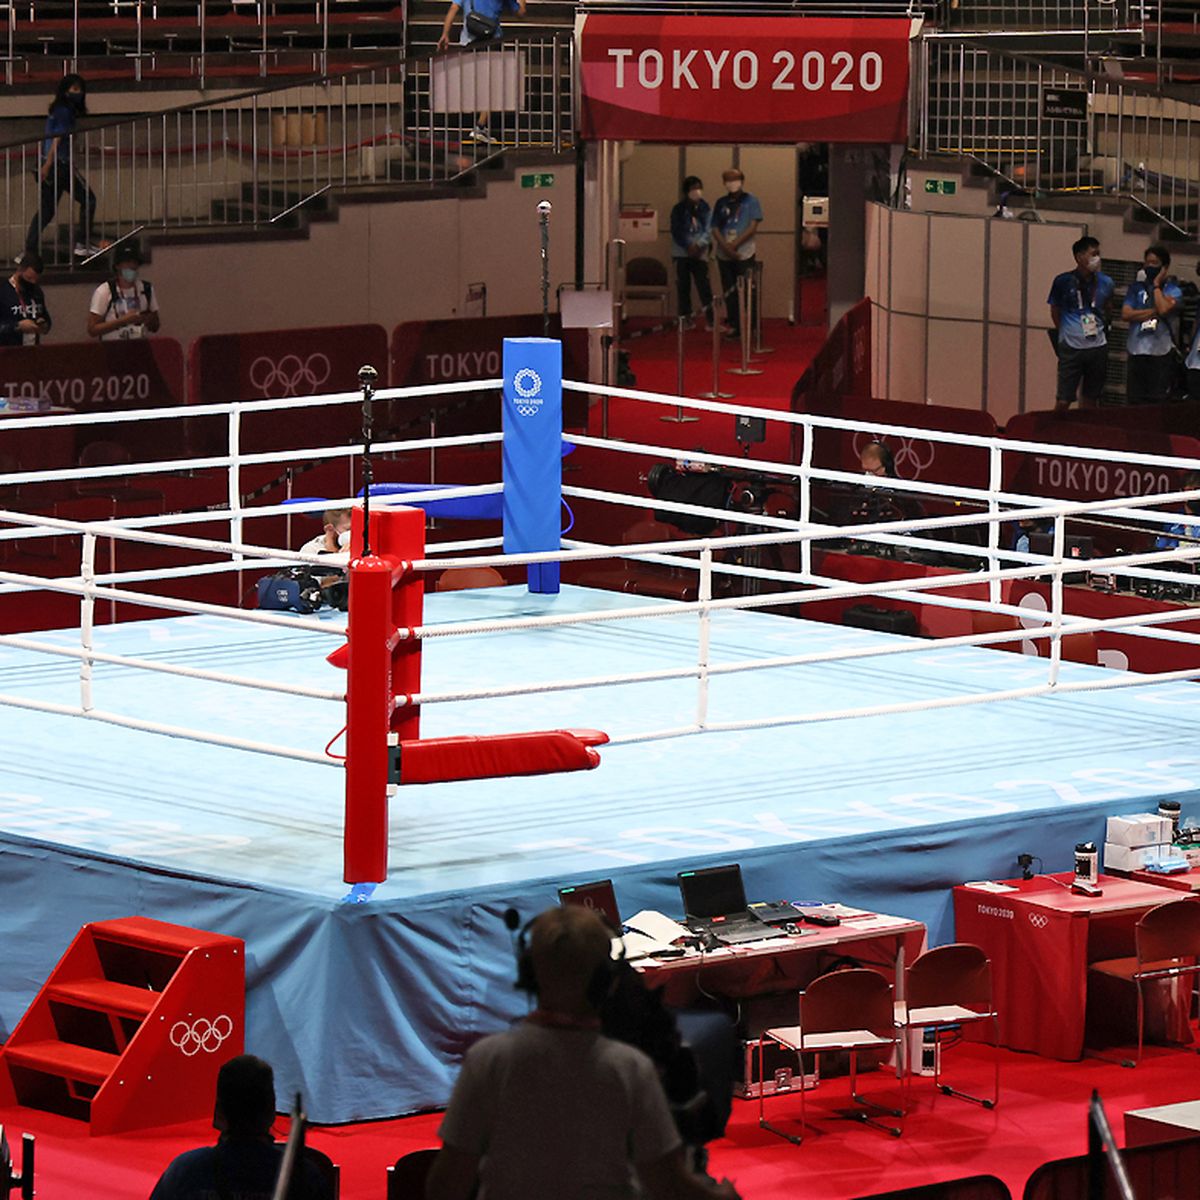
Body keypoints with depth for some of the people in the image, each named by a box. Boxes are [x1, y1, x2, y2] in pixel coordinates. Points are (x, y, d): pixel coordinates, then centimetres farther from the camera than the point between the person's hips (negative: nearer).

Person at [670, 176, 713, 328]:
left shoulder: (705, 209, 5)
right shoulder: (678, 210, 4)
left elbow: (708, 230, 0)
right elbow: (676, 232, -1)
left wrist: (698, 245, -16)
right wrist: (688, 246, -14)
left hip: (700, 253, 0)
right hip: (682, 252, 1)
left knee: (704, 286, -7)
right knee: (683, 286, 3)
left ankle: (711, 319, -8)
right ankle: (685, 317, 10)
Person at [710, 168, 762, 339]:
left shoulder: (751, 201, 2)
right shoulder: (721, 203, 11)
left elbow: (753, 227, -6)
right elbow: (715, 229, 7)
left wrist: (735, 244, -12)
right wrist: (726, 247, -9)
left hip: (744, 254, -3)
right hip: (724, 255, 4)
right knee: (729, 292, 5)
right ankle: (734, 325, 11)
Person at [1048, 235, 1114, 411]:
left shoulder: (1105, 283, 3)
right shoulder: (1063, 282, -6)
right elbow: (1055, 311, 7)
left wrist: (1098, 328, 11)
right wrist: (1066, 333, 7)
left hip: (1098, 346, 3)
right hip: (1071, 348, -3)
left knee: (1091, 400, 10)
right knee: (1063, 401, -7)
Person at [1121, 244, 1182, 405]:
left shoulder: (1173, 290, 5)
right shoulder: (1137, 287, 12)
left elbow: (1164, 308, -16)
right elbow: (1126, 314, -1)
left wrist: (1156, 285, -3)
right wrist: (1154, 311, -8)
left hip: (1161, 354, -3)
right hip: (1136, 352, 3)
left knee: (1159, 403, -4)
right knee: (1134, 401, 3)